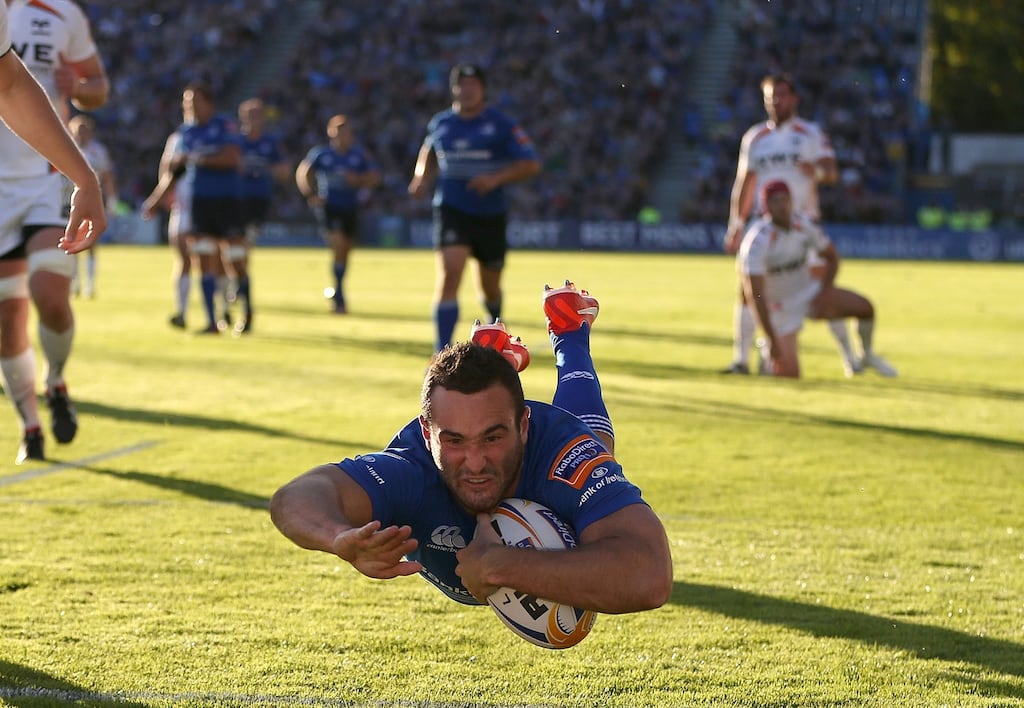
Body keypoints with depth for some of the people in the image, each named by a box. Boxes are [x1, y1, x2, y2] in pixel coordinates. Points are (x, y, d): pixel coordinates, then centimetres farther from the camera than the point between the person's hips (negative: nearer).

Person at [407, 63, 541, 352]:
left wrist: (496, 178, -23)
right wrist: (421, 177, 8)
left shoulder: (502, 125, -5)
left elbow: (531, 164, -9)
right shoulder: (440, 123, 5)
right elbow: (429, 150, 27)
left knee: (490, 286, 13)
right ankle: (442, 351, -22)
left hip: (491, 215, 0)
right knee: (449, 275, -20)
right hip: (451, 211, 0)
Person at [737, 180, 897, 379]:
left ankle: (867, 357, 11)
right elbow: (755, 295, -30)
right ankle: (769, 354, 22)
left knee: (864, 306, -16)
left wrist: (824, 293, -8)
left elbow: (832, 257, 7)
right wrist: (772, 340, -32)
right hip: (780, 307, -4)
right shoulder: (757, 241, -27)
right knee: (789, 375, -15)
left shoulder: (804, 224, -10)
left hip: (807, 290, 5)